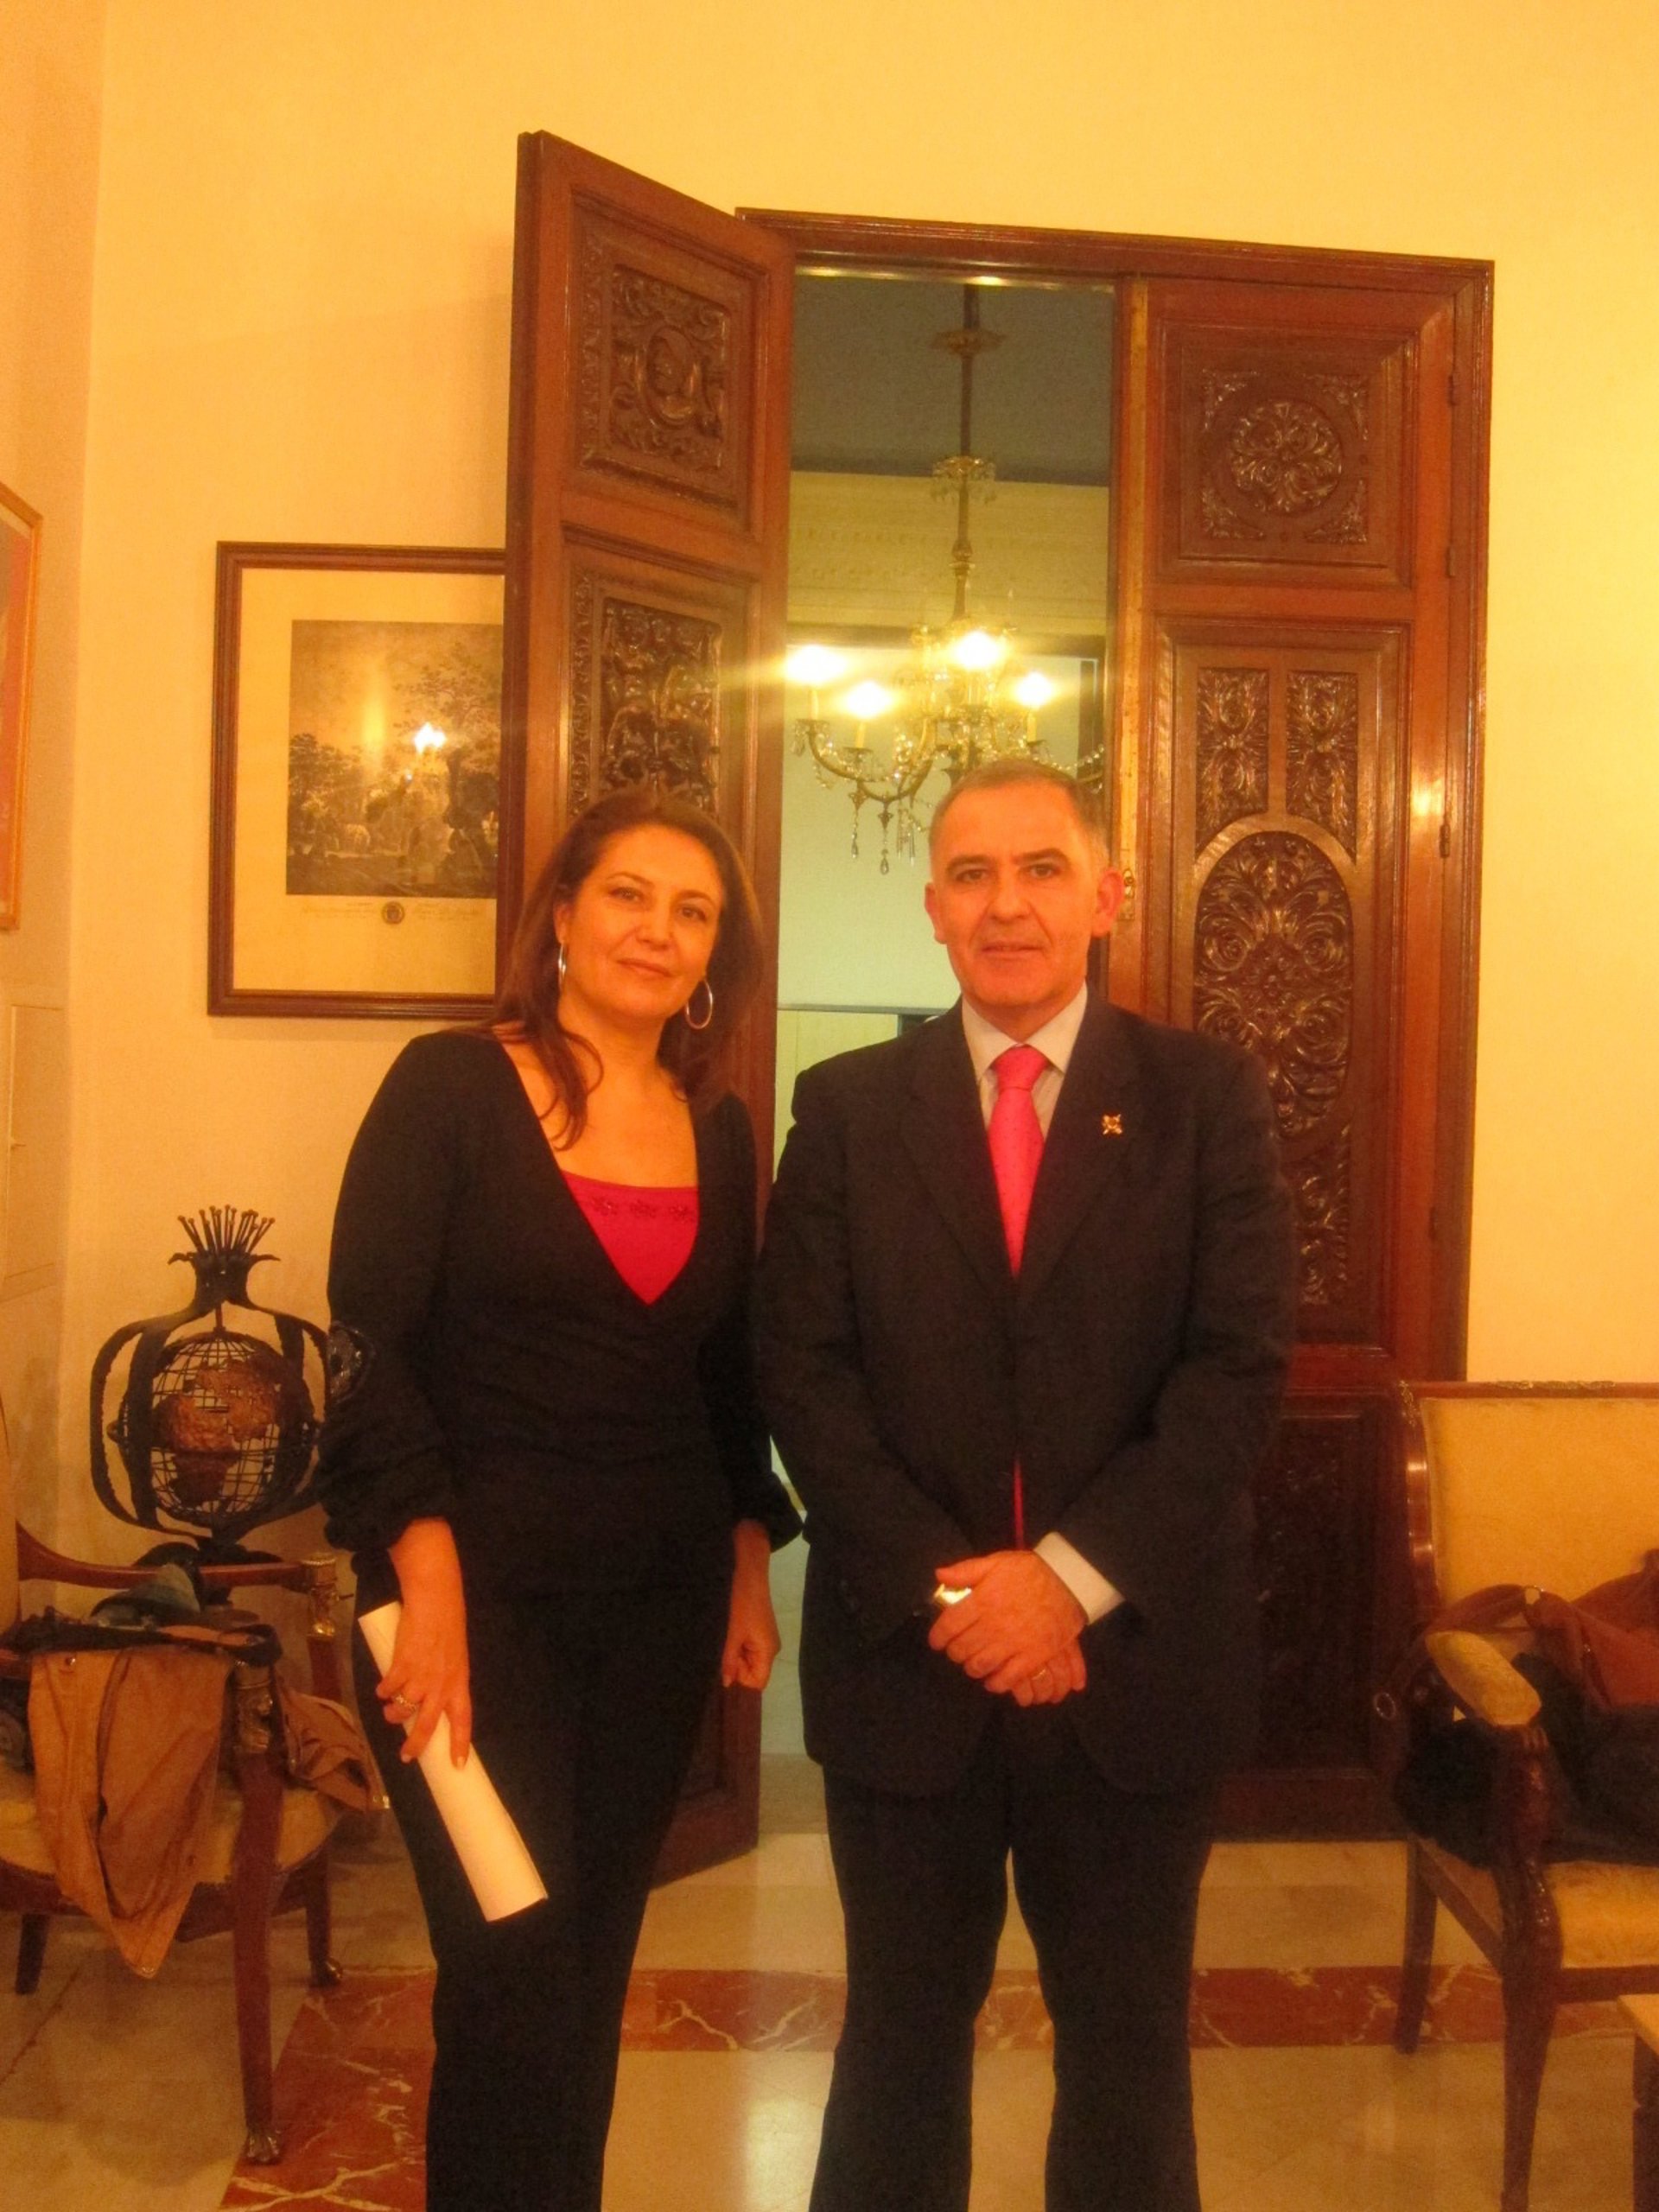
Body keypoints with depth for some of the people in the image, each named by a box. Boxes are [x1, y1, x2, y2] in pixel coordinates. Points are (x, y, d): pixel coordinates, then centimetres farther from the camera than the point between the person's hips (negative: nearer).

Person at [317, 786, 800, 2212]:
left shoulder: (720, 1129, 8)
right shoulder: (449, 1086, -6)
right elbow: (369, 1340, -11)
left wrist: (750, 1555, 10)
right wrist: (429, 1576, -18)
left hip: (661, 1596, 5)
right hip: (483, 1584, -4)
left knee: (595, 1959, 14)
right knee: (515, 1972, -1)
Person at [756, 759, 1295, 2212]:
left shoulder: (1210, 1097, -1)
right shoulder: (848, 1107, 2)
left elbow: (1241, 1368, -8)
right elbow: (804, 1372, -4)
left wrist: (1073, 1577, -16)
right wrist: (941, 1587, -14)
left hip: (1134, 1656, 0)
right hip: (907, 1656, 1)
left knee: (1129, 2038, 16)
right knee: (902, 2029, 17)